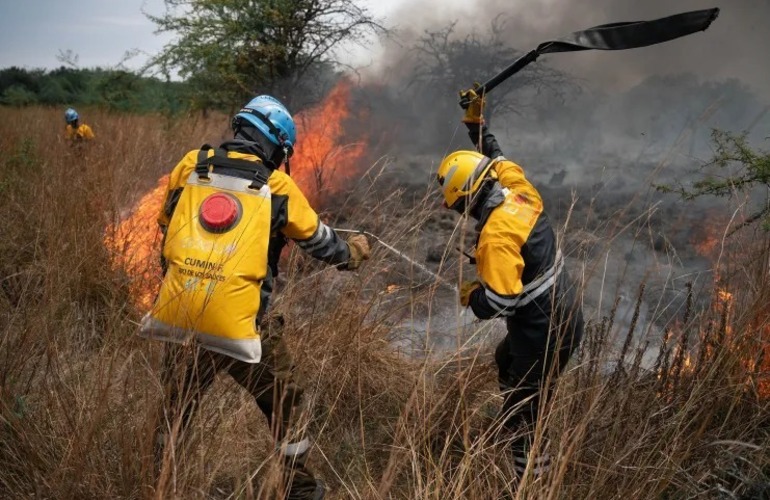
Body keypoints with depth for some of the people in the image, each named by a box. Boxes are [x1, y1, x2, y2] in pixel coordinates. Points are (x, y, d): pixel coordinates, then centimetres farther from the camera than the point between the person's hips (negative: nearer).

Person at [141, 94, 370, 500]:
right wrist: (353, 254, 30)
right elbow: (319, 241, 11)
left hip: (178, 314, 3)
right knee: (283, 402, 17)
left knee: (176, 407, 23)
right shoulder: (277, 186, -1)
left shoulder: (191, 165, 6)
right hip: (238, 322, -3)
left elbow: (166, 226, 19)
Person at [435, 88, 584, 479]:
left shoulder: (496, 235, -28)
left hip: (544, 334, -10)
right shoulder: (520, 191, -5)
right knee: (506, 363, 35)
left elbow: (499, 302, -29)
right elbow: (494, 157, 16)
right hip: (564, 315, 10)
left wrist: (470, 295, -9)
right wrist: (476, 121, 19)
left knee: (518, 419, 4)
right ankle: (516, 423, 54)